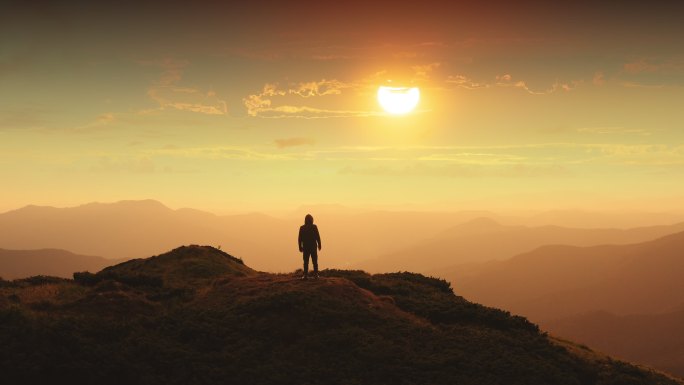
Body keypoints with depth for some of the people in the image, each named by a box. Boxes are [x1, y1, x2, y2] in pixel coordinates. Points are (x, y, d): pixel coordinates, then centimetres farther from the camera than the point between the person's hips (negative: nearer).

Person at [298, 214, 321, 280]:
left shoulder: (302, 228, -1)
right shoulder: (314, 227, -6)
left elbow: (300, 239, 1)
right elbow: (318, 237, -6)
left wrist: (300, 247, 8)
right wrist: (319, 245, 5)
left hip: (305, 247, 1)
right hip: (313, 247, -1)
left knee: (306, 262, 3)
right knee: (315, 261, 6)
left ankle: (306, 275, -3)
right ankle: (315, 274, 3)